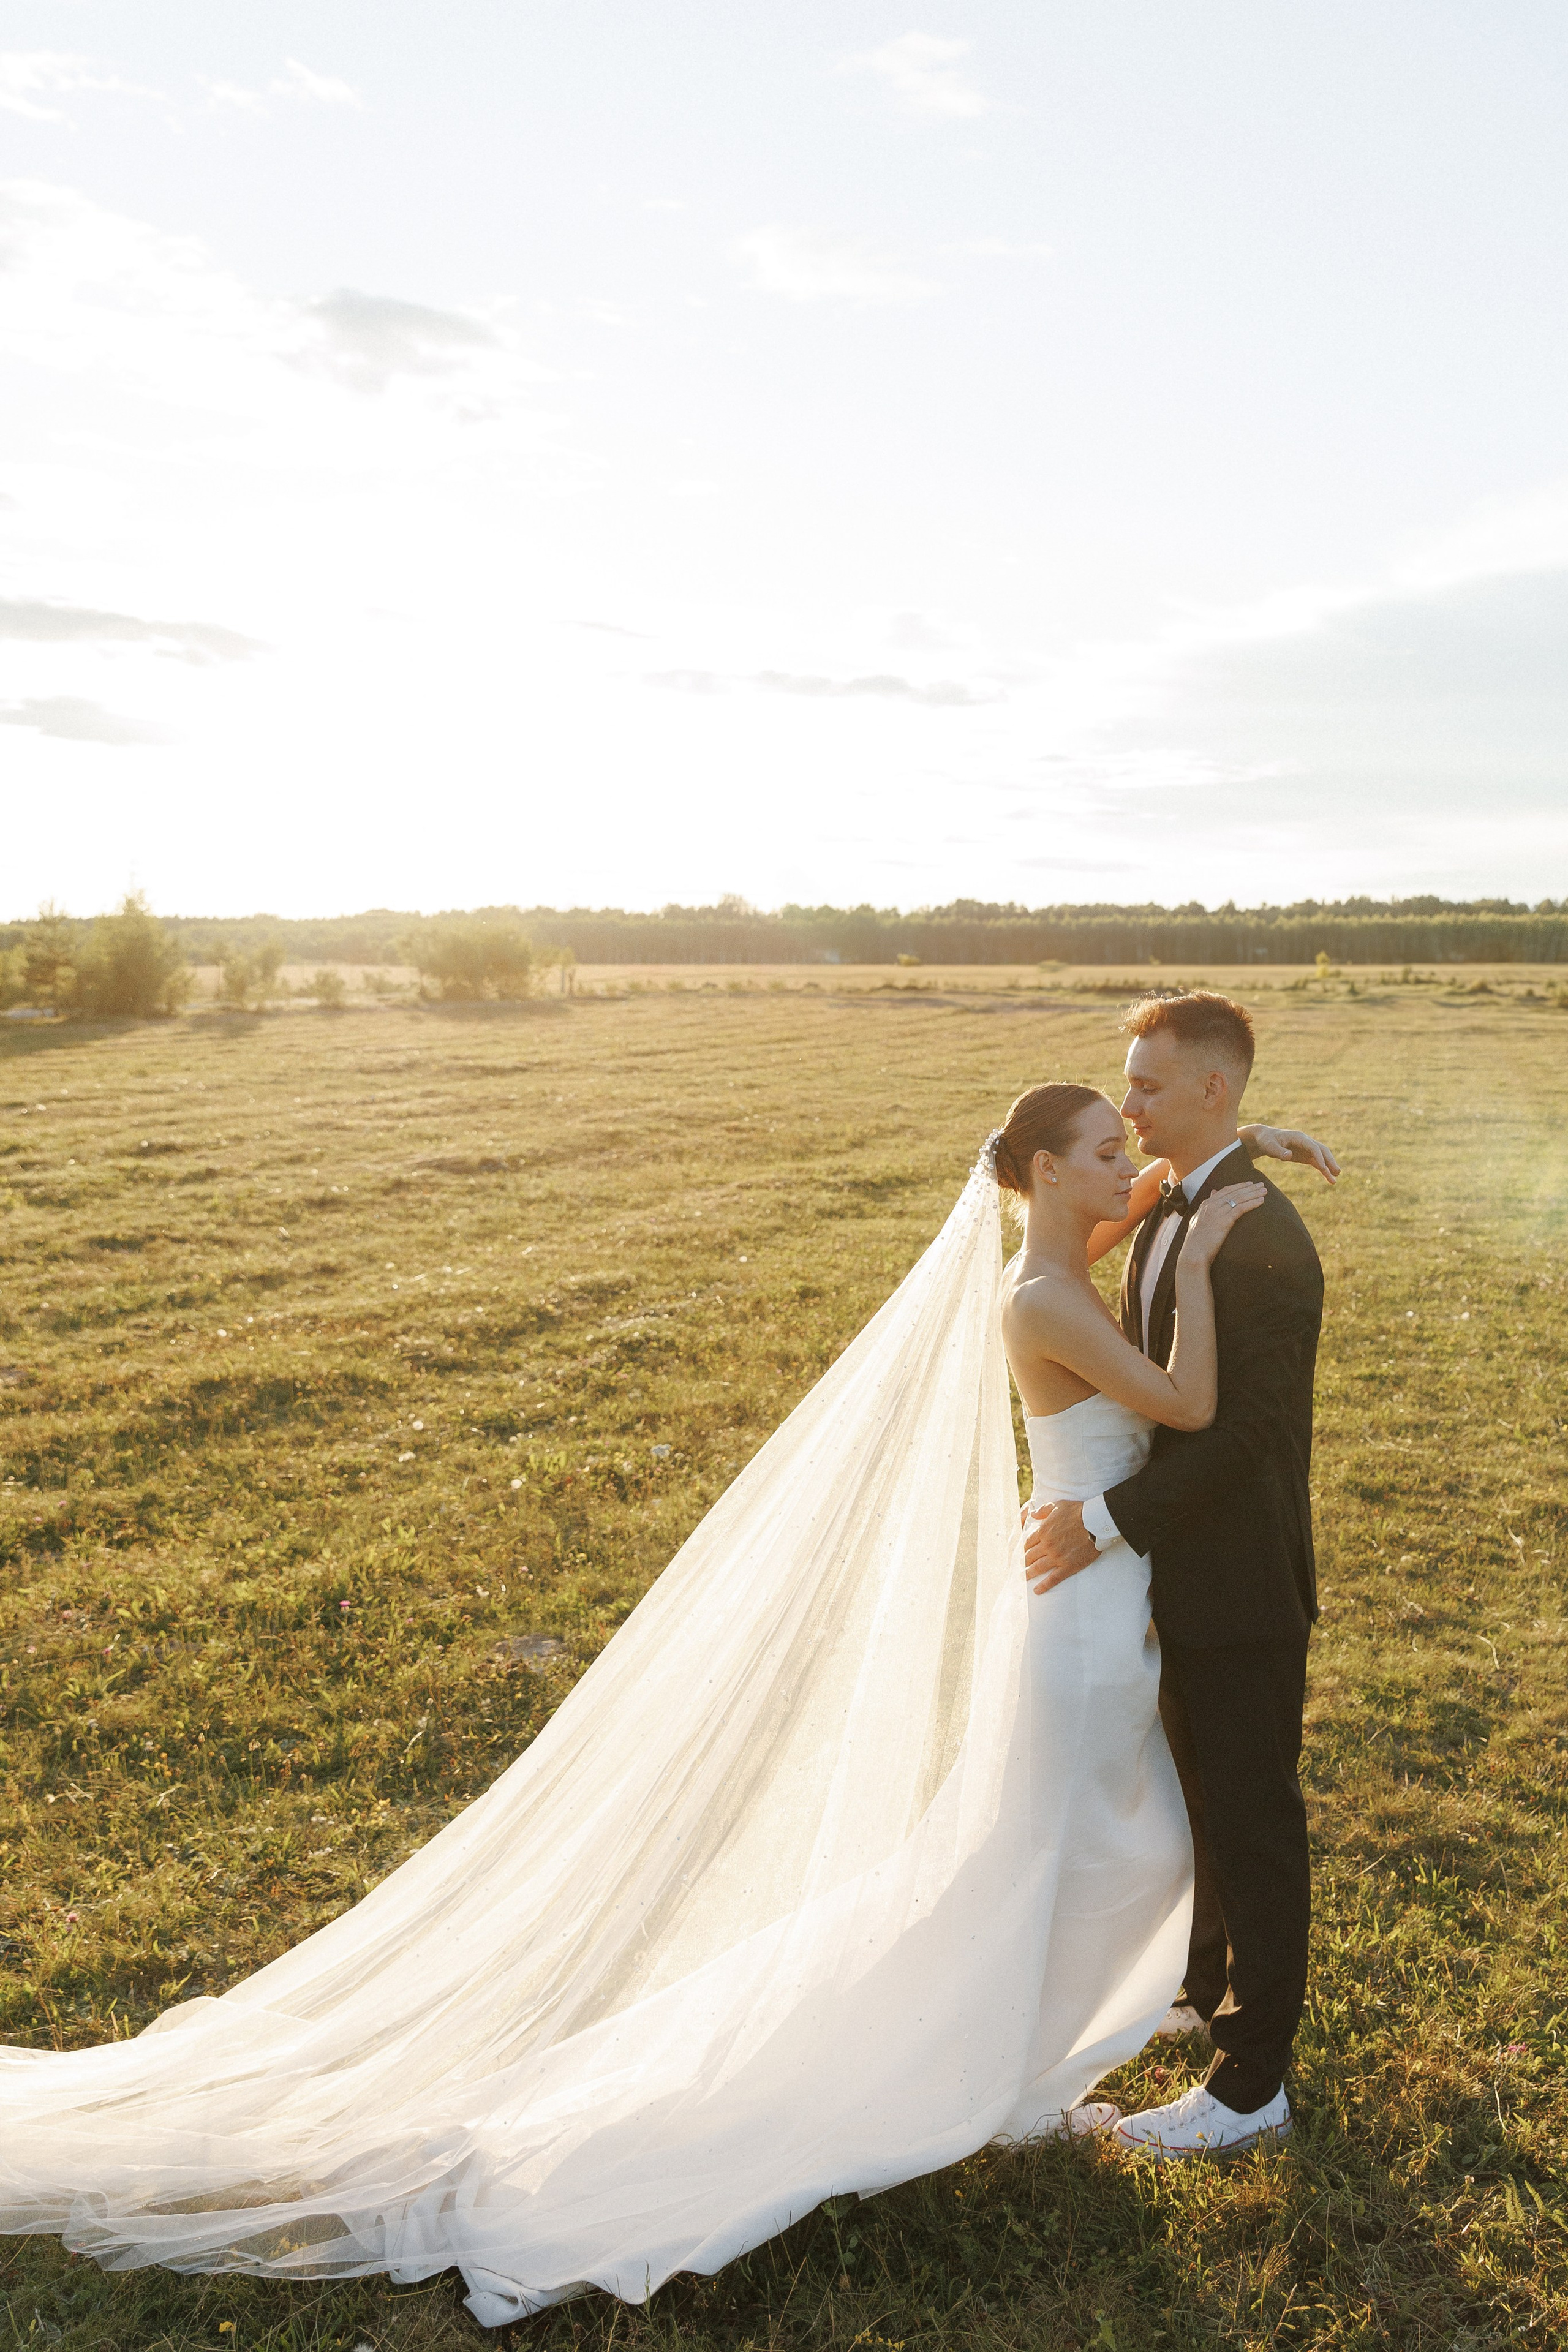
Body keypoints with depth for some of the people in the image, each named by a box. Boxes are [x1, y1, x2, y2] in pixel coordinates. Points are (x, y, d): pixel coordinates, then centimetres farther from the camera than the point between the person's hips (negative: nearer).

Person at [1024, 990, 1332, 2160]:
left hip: (1244, 1590, -9)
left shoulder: (1266, 1241, -24)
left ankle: (1252, 2080, 24)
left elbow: (1245, 1429, -27)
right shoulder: (1169, 1209, 6)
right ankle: (1211, 1986, 46)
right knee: (1203, 1799, 25)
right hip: (1184, 1571, 9)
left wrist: (1108, 1520, -24)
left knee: (1253, 1825, 7)